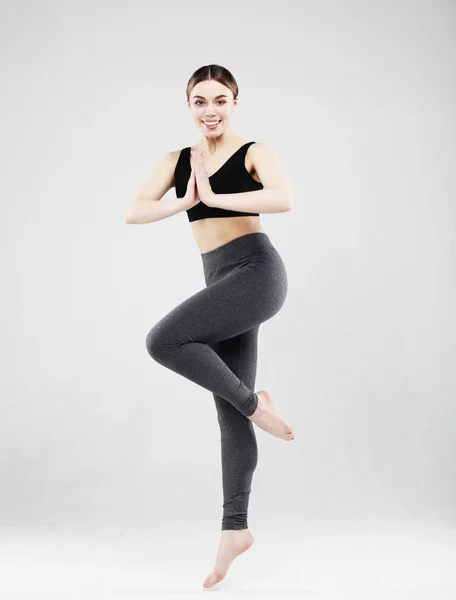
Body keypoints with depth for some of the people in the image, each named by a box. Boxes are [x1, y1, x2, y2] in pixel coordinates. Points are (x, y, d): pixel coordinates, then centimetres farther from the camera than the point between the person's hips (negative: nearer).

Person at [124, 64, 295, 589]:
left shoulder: (254, 152, 1)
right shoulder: (178, 160, 15)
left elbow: (284, 199, -20)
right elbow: (133, 211, 3)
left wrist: (214, 197, -14)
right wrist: (185, 202, -11)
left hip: (256, 270, -6)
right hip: (221, 282, 6)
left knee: (163, 341, -22)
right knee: (228, 412, 5)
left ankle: (253, 402, -4)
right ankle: (235, 527, 11)